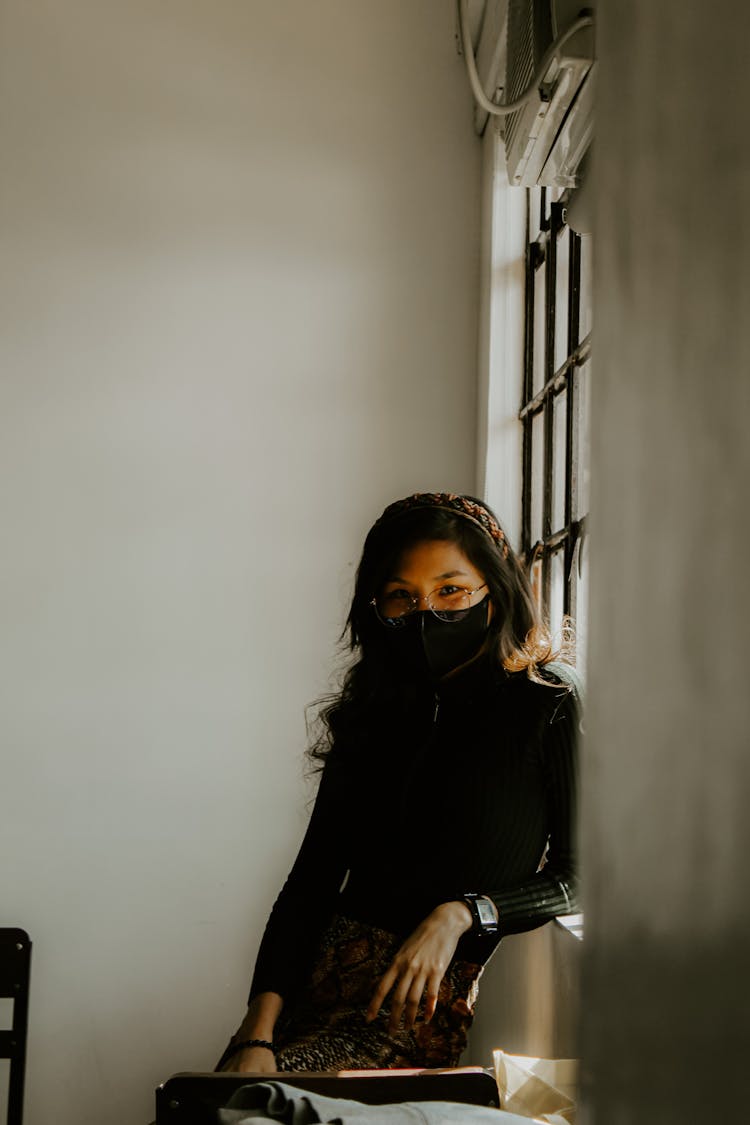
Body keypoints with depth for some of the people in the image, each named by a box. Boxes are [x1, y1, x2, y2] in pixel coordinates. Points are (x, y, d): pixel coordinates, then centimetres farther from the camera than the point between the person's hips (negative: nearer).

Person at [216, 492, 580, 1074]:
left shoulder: (550, 709, 2)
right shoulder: (369, 714, 15)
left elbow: (578, 879, 2)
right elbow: (310, 881, 8)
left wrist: (460, 915, -12)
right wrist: (259, 1031, -5)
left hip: (445, 1004, -4)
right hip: (331, 986, 5)